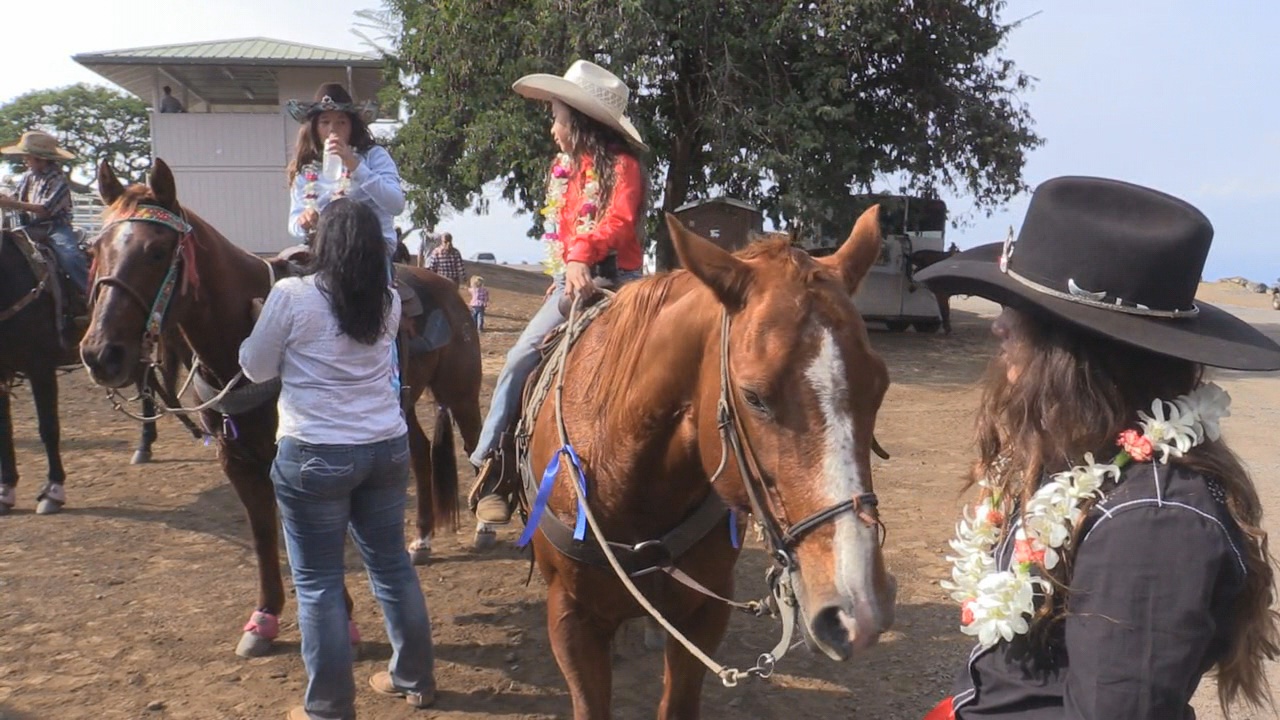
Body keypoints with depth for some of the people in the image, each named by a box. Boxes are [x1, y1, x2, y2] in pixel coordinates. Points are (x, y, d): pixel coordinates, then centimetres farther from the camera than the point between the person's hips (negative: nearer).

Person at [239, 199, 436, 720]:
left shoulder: (292, 295, -12)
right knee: (392, 564, 18)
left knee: (317, 581, 6)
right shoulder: (388, 302, 2)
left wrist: (270, 325, 16)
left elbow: (256, 369, -1)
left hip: (315, 456, -5)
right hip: (388, 448, 5)